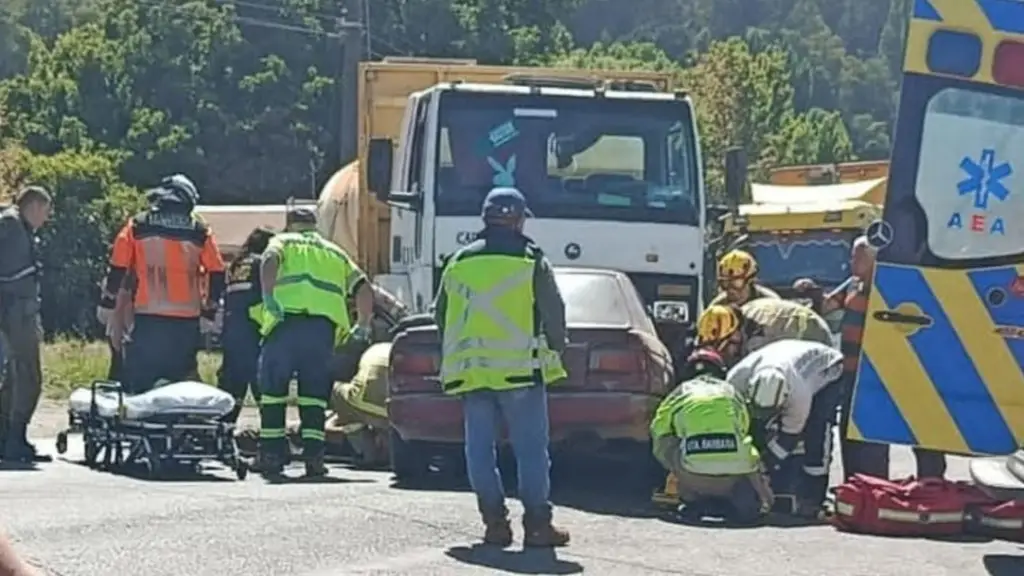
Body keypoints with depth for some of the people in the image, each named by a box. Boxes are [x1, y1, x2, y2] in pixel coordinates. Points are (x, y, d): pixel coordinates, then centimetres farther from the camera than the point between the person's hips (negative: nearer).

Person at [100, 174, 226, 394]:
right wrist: (210, 308, 16)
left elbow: (118, 268, 1)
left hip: (147, 321, -1)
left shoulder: (137, 226, 3)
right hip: (186, 323, 1)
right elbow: (217, 274, 5)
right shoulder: (200, 232, 6)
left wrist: (108, 301, 11)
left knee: (140, 384, 2)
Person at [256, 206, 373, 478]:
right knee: (315, 391, 8)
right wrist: (362, 326, 29)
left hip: (287, 320, -2)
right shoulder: (334, 252, 28)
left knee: (273, 389, 5)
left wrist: (268, 297, -16)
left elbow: (270, 261, -6)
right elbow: (364, 288, 17)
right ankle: (313, 455, -3)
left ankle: (271, 455, 1)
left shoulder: (283, 241, 19)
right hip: (323, 325, 2)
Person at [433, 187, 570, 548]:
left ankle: (494, 521, 5)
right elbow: (554, 314, 0)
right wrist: (555, 350, 18)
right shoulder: (532, 262, -2)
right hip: (520, 368, -3)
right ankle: (537, 524, -4)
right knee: (531, 449, -1)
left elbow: (441, 315, 17)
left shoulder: (458, 264, 11)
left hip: (469, 370, 4)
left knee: (480, 448, 8)